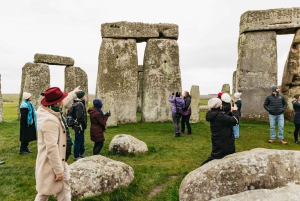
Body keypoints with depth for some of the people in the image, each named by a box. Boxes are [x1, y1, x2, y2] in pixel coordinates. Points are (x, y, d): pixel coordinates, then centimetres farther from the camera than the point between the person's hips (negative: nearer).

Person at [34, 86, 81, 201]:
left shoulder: (48, 110, 0)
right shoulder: (50, 120, -31)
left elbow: (64, 101, 23)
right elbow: (52, 148, -31)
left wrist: (74, 93, 37)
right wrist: (58, 170, -25)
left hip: (58, 161, 10)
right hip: (51, 165, -10)